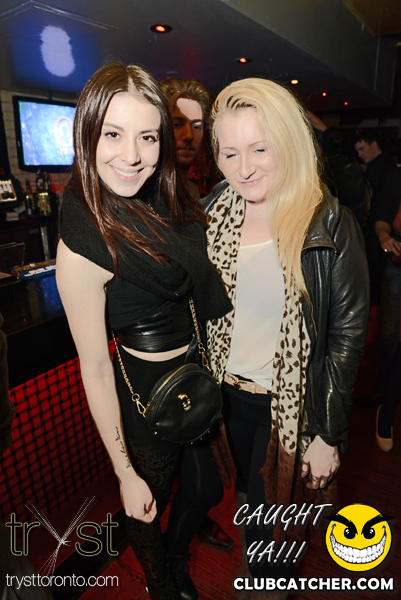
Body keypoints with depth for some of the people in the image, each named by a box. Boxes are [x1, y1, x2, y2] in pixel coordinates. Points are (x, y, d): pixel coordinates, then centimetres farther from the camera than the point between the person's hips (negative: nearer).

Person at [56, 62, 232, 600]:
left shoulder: (167, 200, -5)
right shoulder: (85, 243, -25)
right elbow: (95, 369, -19)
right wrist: (125, 475, -11)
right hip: (149, 393, -7)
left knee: (206, 488, 29)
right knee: (149, 510, 23)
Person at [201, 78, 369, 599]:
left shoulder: (331, 227, -17)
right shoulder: (212, 215, -4)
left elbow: (347, 335, -12)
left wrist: (327, 435, -10)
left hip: (290, 404, -4)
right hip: (226, 394, 5)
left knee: (264, 518, 14)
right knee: (246, 494, 27)